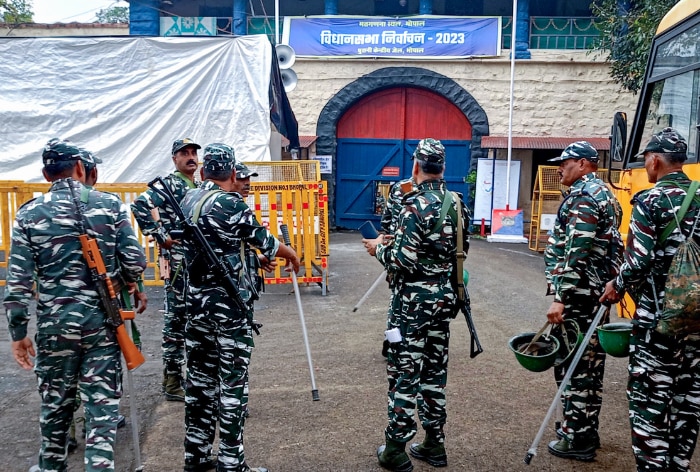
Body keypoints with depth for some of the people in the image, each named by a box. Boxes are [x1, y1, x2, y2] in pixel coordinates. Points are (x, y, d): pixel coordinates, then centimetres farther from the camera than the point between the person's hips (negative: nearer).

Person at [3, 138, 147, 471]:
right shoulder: (110, 204, -3)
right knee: (102, 406, 5)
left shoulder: (29, 214, -1)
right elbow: (135, 262, -6)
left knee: (56, 405, 20)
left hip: (54, 325, 2)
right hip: (102, 321, -1)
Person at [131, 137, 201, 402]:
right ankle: (172, 384, 6)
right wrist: (160, 236, -21)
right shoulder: (169, 184, -10)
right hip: (178, 262, -8)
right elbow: (140, 205, -25)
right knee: (176, 319, -3)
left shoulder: (199, 187, 16)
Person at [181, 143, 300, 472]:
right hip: (229, 305, -7)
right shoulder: (230, 204, -15)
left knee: (199, 378, 14)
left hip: (196, 302, 7)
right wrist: (291, 255, 14)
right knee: (231, 383, 1)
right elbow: (263, 241, -5)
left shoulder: (187, 200, 7)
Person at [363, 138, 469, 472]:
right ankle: (434, 444, 27)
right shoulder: (456, 204, 6)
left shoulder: (415, 205, -18)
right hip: (444, 296, 8)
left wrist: (379, 249, -1)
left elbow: (403, 261, -22)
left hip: (414, 300, -7)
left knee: (404, 373, 2)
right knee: (434, 372, 16)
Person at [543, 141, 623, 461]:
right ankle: (587, 431, 27)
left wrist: (560, 298, -24)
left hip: (579, 295, -10)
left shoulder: (582, 198, -14)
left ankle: (577, 440, 6)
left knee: (572, 365, -3)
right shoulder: (604, 195, 18)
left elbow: (575, 254, -23)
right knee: (590, 364, 16)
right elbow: (613, 247, 22)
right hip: (599, 293, 10)